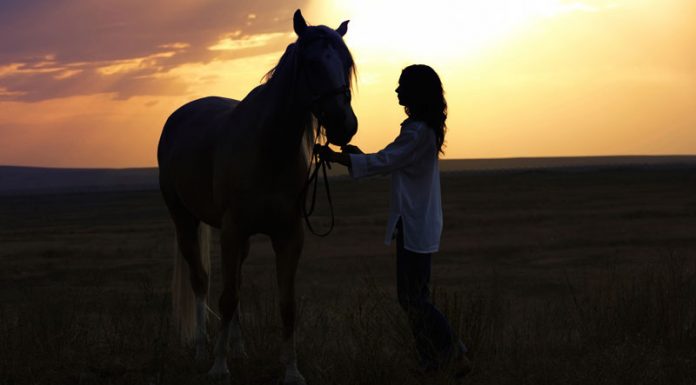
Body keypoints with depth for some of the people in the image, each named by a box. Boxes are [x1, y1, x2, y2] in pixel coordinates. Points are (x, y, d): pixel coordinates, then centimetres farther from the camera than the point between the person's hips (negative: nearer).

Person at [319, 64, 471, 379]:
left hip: (414, 226, -10)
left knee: (414, 300, -6)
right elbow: (393, 163, 21)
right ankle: (432, 362, 17)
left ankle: (455, 357, -1)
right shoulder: (427, 129, 12)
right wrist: (359, 155, 14)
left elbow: (381, 163, -19)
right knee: (414, 297, 14)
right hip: (419, 223, 10)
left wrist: (336, 157, -15)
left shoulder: (418, 132, -19)